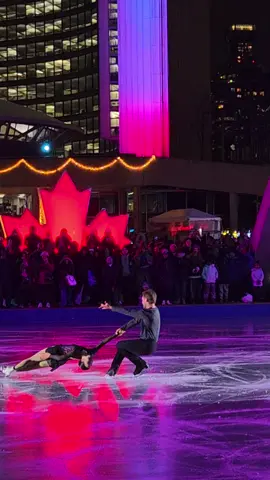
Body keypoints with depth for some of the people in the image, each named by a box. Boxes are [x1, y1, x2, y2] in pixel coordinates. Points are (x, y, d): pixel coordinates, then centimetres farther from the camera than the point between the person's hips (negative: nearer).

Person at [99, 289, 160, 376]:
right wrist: (123, 328, 9)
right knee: (123, 346, 18)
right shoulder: (153, 310, 8)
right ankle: (113, 369, 18)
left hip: (147, 345, -10)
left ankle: (140, 364, 5)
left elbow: (128, 312, -21)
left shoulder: (147, 313, -22)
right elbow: (137, 319, 15)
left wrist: (111, 307, -15)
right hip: (150, 344, 10)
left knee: (120, 345, 0)